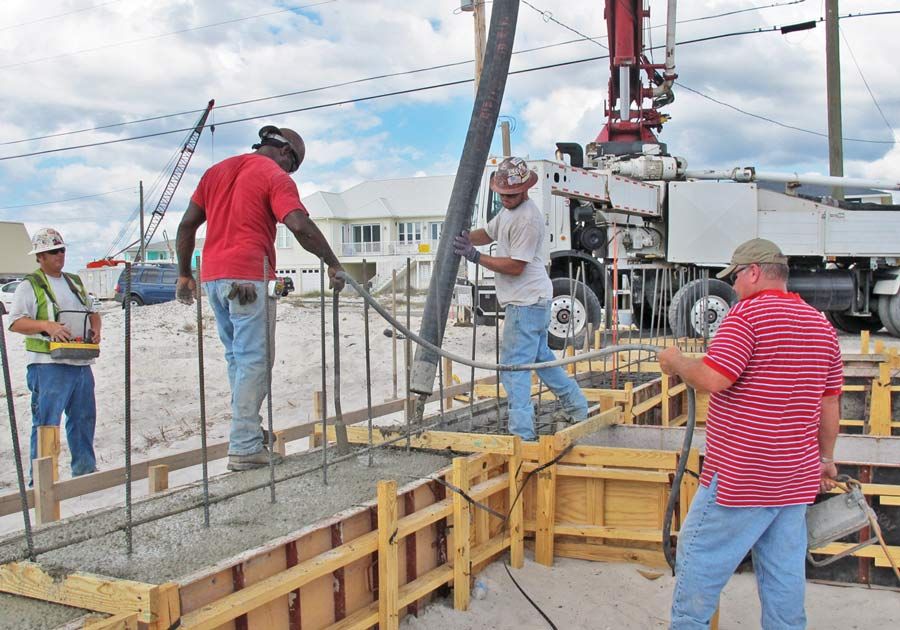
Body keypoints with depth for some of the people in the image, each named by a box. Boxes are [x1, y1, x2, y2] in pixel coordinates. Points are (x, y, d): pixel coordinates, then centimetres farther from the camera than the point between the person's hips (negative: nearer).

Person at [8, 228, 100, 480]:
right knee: (46, 421, -6)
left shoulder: (75, 282, 20)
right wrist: (46, 325, -22)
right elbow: (16, 322, -8)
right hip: (48, 365, -6)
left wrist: (95, 328, 6)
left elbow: (92, 311, 27)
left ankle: (85, 469, 23)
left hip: (81, 363, 7)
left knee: (84, 417, 12)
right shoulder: (30, 286, 0)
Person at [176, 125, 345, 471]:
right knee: (253, 362, -4)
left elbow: (187, 225, 18)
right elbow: (299, 225, -17)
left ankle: (246, 433, 20)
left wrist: (184, 274, 22)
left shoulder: (216, 171, 20)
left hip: (212, 277, 7)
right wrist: (333, 264, -12)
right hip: (248, 279, -7)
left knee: (236, 358, 17)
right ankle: (245, 448, -5)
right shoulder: (275, 176, -2)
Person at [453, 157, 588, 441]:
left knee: (514, 366, -9)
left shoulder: (528, 219, -21)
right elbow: (488, 233, 22)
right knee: (541, 358, 23)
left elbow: (515, 266, -22)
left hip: (526, 302, -11)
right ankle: (576, 407, 36)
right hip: (532, 301, 11)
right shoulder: (508, 210, 11)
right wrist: (465, 238, 1)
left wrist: (475, 256, -19)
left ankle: (521, 432, -6)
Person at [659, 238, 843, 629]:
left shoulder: (748, 314, -13)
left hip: (740, 476, -8)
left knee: (699, 556, 6)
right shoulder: (821, 325, 11)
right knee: (785, 571, 14)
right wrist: (825, 458, 25)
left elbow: (711, 380, -22)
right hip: (797, 477, 8)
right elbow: (830, 404, 16)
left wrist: (675, 361, -3)